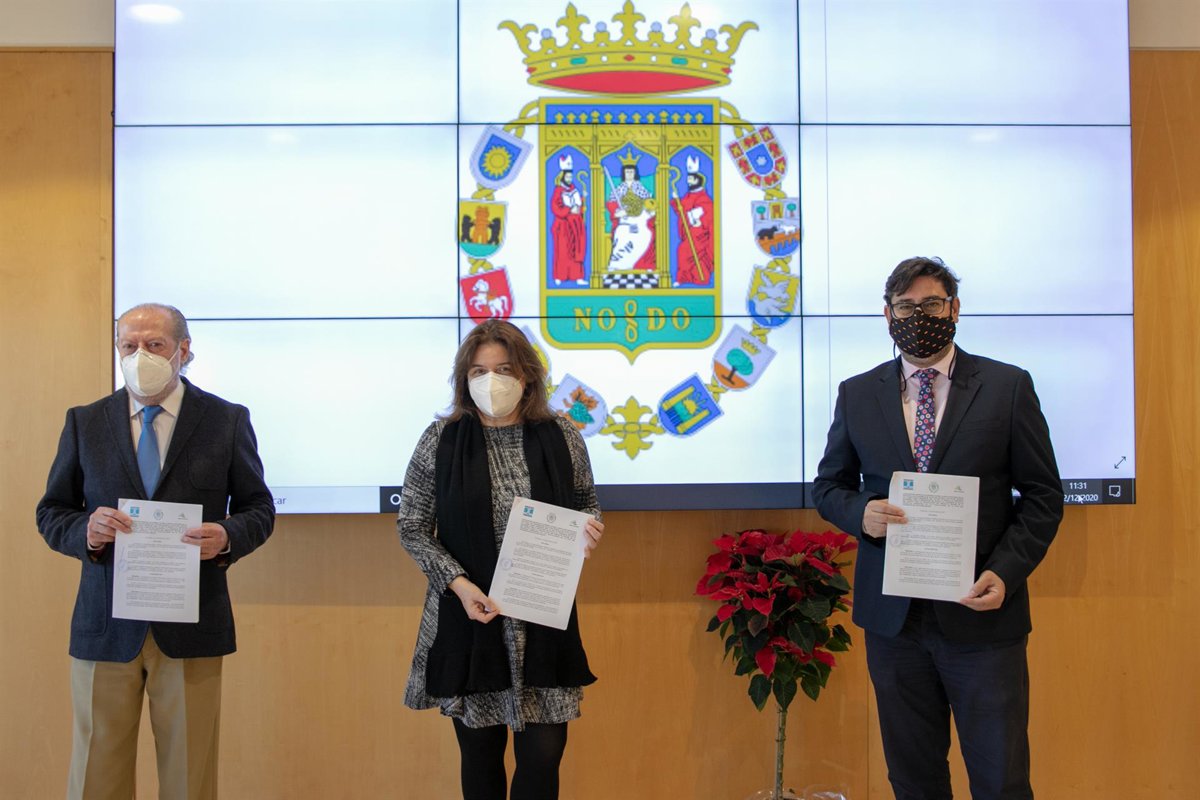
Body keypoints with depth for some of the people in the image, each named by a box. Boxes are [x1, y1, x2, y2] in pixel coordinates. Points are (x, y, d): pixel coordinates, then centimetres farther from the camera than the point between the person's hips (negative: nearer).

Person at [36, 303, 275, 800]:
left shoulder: (227, 421, 2)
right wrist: (85, 530, -13)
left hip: (191, 628, -1)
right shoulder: (84, 423, 6)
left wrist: (228, 536, -16)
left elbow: (259, 509, 6)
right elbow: (50, 512, 9)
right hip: (105, 628, 1)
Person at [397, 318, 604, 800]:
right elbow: (412, 527, 1)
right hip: (467, 617, -1)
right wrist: (459, 583, -14)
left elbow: (586, 505, 15)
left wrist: (589, 528, -10)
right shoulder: (440, 439, -3)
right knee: (480, 753, 11)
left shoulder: (561, 436, 1)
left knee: (543, 754, 2)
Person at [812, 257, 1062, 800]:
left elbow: (1043, 495, 0)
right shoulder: (856, 394, 6)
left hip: (981, 612, -2)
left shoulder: (1008, 387, -1)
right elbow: (829, 485, 12)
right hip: (893, 614, 2)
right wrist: (860, 513, -11)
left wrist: (1006, 573, -13)